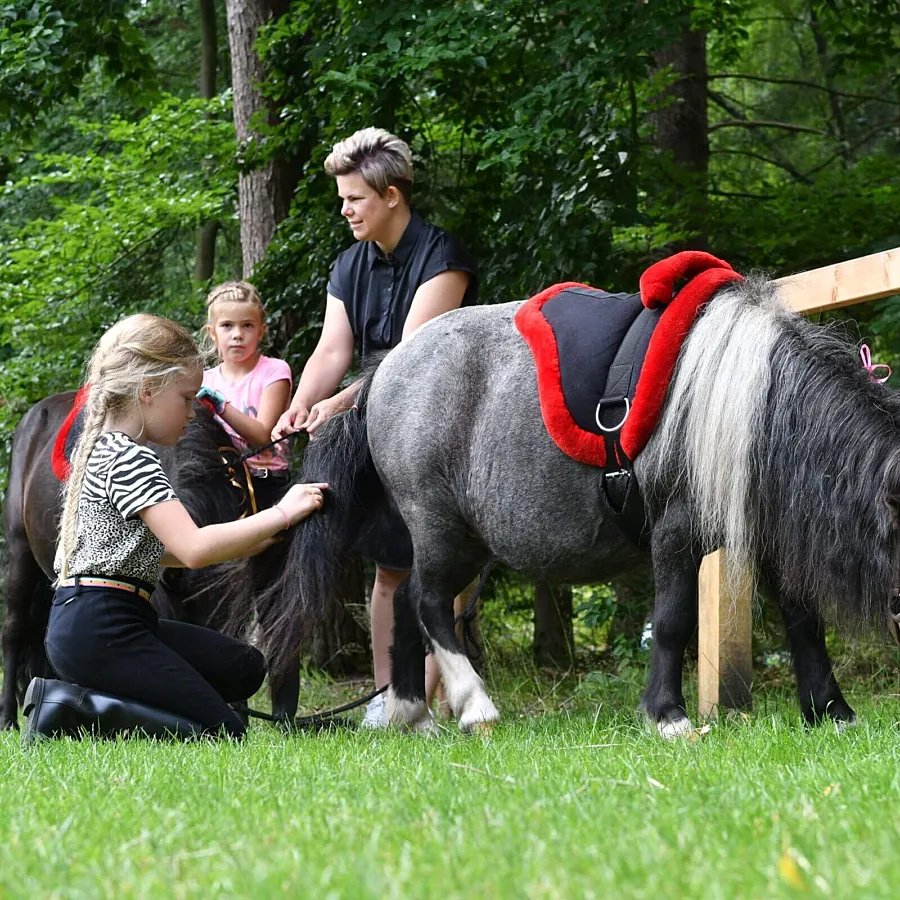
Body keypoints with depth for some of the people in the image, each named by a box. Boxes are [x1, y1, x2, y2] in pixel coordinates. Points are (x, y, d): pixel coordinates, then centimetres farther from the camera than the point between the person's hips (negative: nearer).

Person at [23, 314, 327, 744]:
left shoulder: (104, 450, 18)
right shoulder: (130, 459, -14)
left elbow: (153, 547, 22)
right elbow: (193, 549, -24)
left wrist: (245, 543, 17)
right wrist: (280, 515, -17)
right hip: (100, 628, -10)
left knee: (244, 668, 14)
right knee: (223, 732, -11)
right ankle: (71, 709, -14)